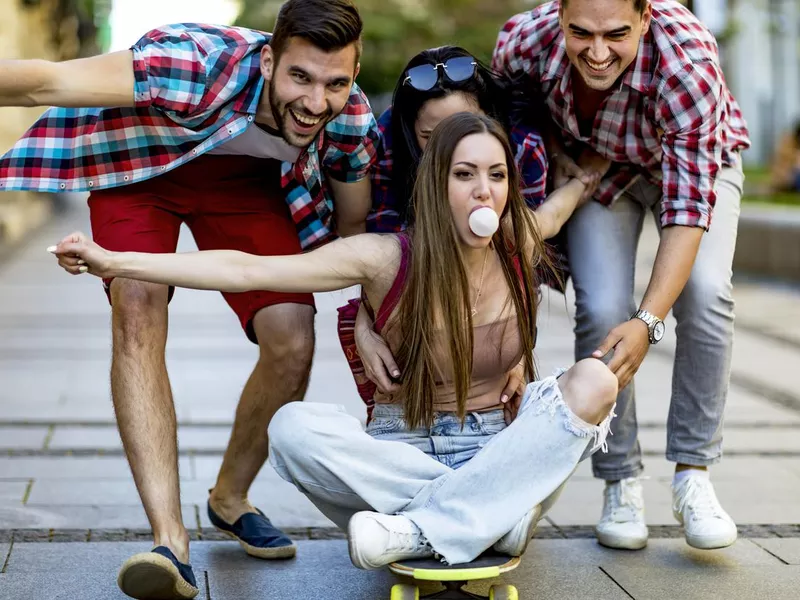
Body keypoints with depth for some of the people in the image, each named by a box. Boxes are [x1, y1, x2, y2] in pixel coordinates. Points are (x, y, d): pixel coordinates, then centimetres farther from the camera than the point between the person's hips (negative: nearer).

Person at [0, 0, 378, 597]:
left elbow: (354, 224, -5)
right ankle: (171, 540, -30)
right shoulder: (199, 67, -40)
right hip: (140, 164, -3)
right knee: (139, 310, -27)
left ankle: (230, 497, 17)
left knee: (293, 341, -12)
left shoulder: (351, 121, -24)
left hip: (246, 176, 3)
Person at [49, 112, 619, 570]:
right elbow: (247, 270, -18)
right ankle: (502, 513, -24)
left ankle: (418, 530, -29)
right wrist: (114, 262, -24)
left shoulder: (522, 250, -5)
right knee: (293, 428, -31)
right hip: (401, 449, -2)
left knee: (595, 381, -27)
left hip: (495, 446, 2)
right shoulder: (388, 259, -12)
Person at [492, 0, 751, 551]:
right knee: (602, 306, -18)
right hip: (594, 165, 2)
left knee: (705, 292, -25)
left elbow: (689, 206, -40)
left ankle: (693, 476, -10)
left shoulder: (689, 64, -40)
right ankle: (622, 484, -2)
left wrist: (649, 321, -47)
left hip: (696, 161, -1)